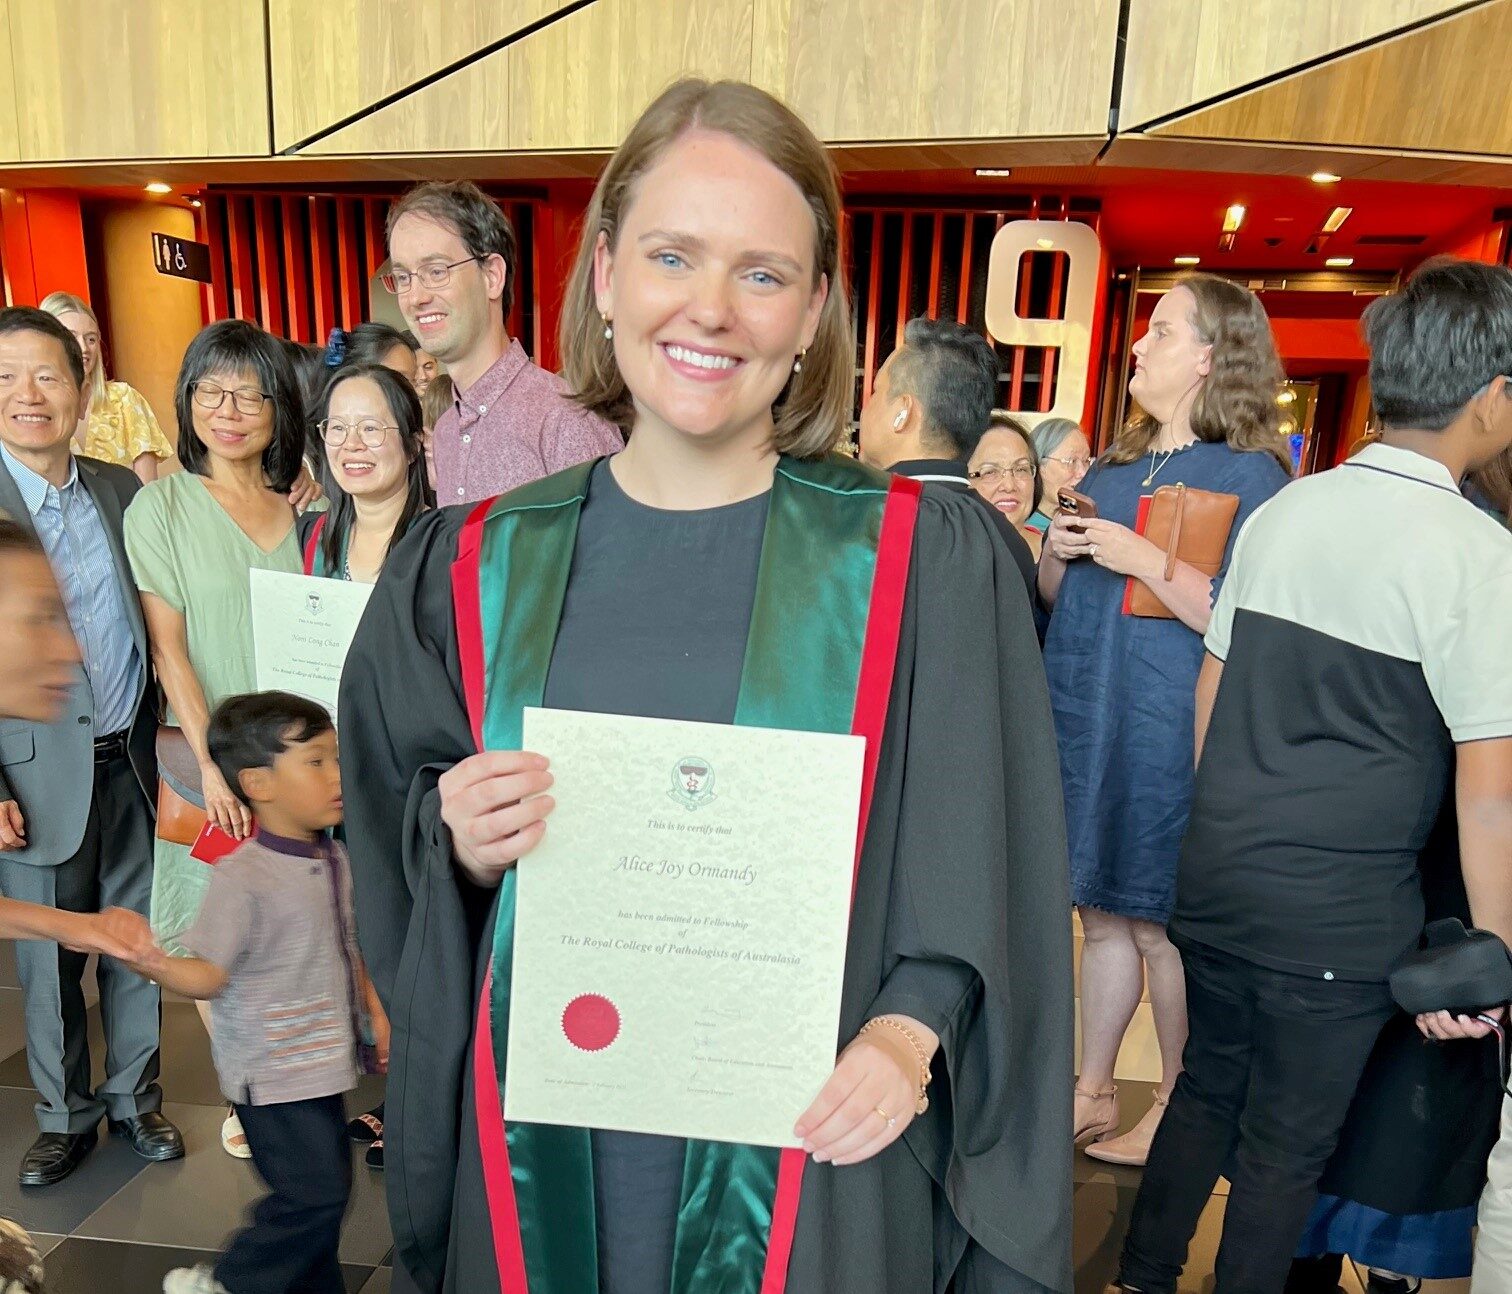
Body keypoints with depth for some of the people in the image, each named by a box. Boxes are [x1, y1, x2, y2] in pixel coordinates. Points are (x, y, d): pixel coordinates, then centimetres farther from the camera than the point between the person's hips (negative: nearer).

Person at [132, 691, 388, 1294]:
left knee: (325, 1190, 17)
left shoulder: (335, 859, 1)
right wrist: (152, 962, -39)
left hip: (325, 1059, 8)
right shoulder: (243, 876, -22)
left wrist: (375, 1012, 9)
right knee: (316, 1194, -3)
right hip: (274, 1073, -7)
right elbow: (208, 975, -21)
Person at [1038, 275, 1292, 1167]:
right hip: (1087, 720, 6)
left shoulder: (1248, 474, -7)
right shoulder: (1116, 467, 14)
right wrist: (1059, 551, -2)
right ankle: (1095, 1092, 29)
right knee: (1104, 914, 14)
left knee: (1161, 924, 4)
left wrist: (1139, 557, -19)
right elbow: (1055, 594, 19)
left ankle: (1179, 1110, 25)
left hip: (1172, 739, -6)